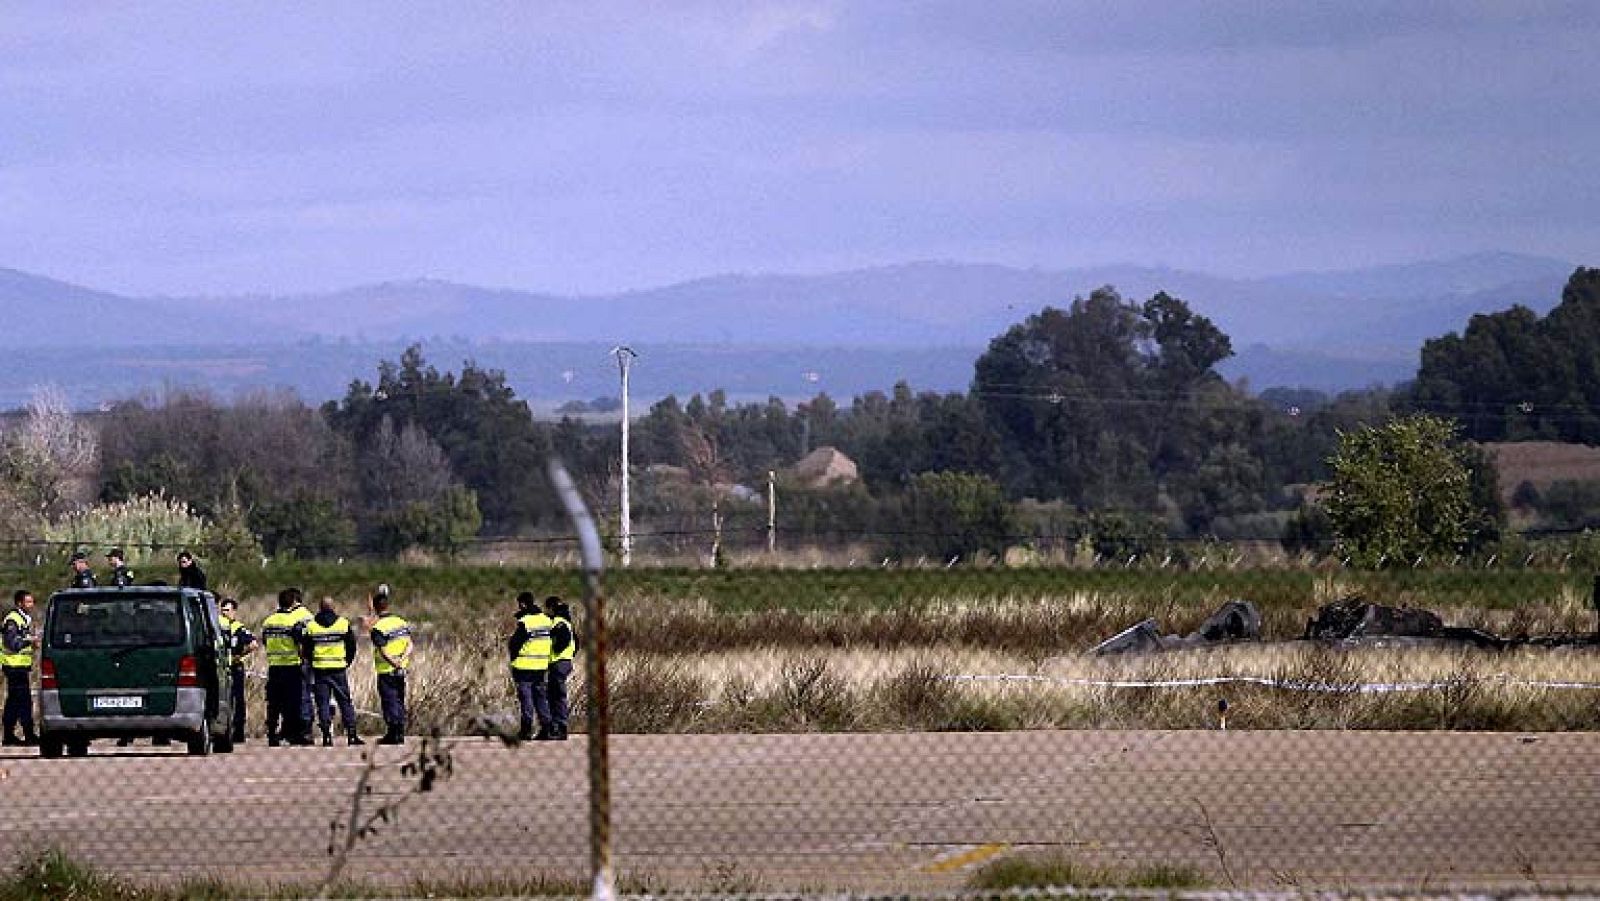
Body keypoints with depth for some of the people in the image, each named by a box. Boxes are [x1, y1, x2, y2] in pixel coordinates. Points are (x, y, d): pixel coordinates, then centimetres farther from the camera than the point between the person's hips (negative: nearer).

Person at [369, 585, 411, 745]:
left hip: (386, 671, -6)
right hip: (401, 671, 6)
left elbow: (383, 652, -22)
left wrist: (394, 663, -18)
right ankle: (400, 735, 17)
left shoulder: (378, 628, -16)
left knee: (390, 703, 0)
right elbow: (410, 645, -2)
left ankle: (393, 735, 1)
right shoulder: (402, 622, 4)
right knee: (400, 703, 13)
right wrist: (403, 659, -14)